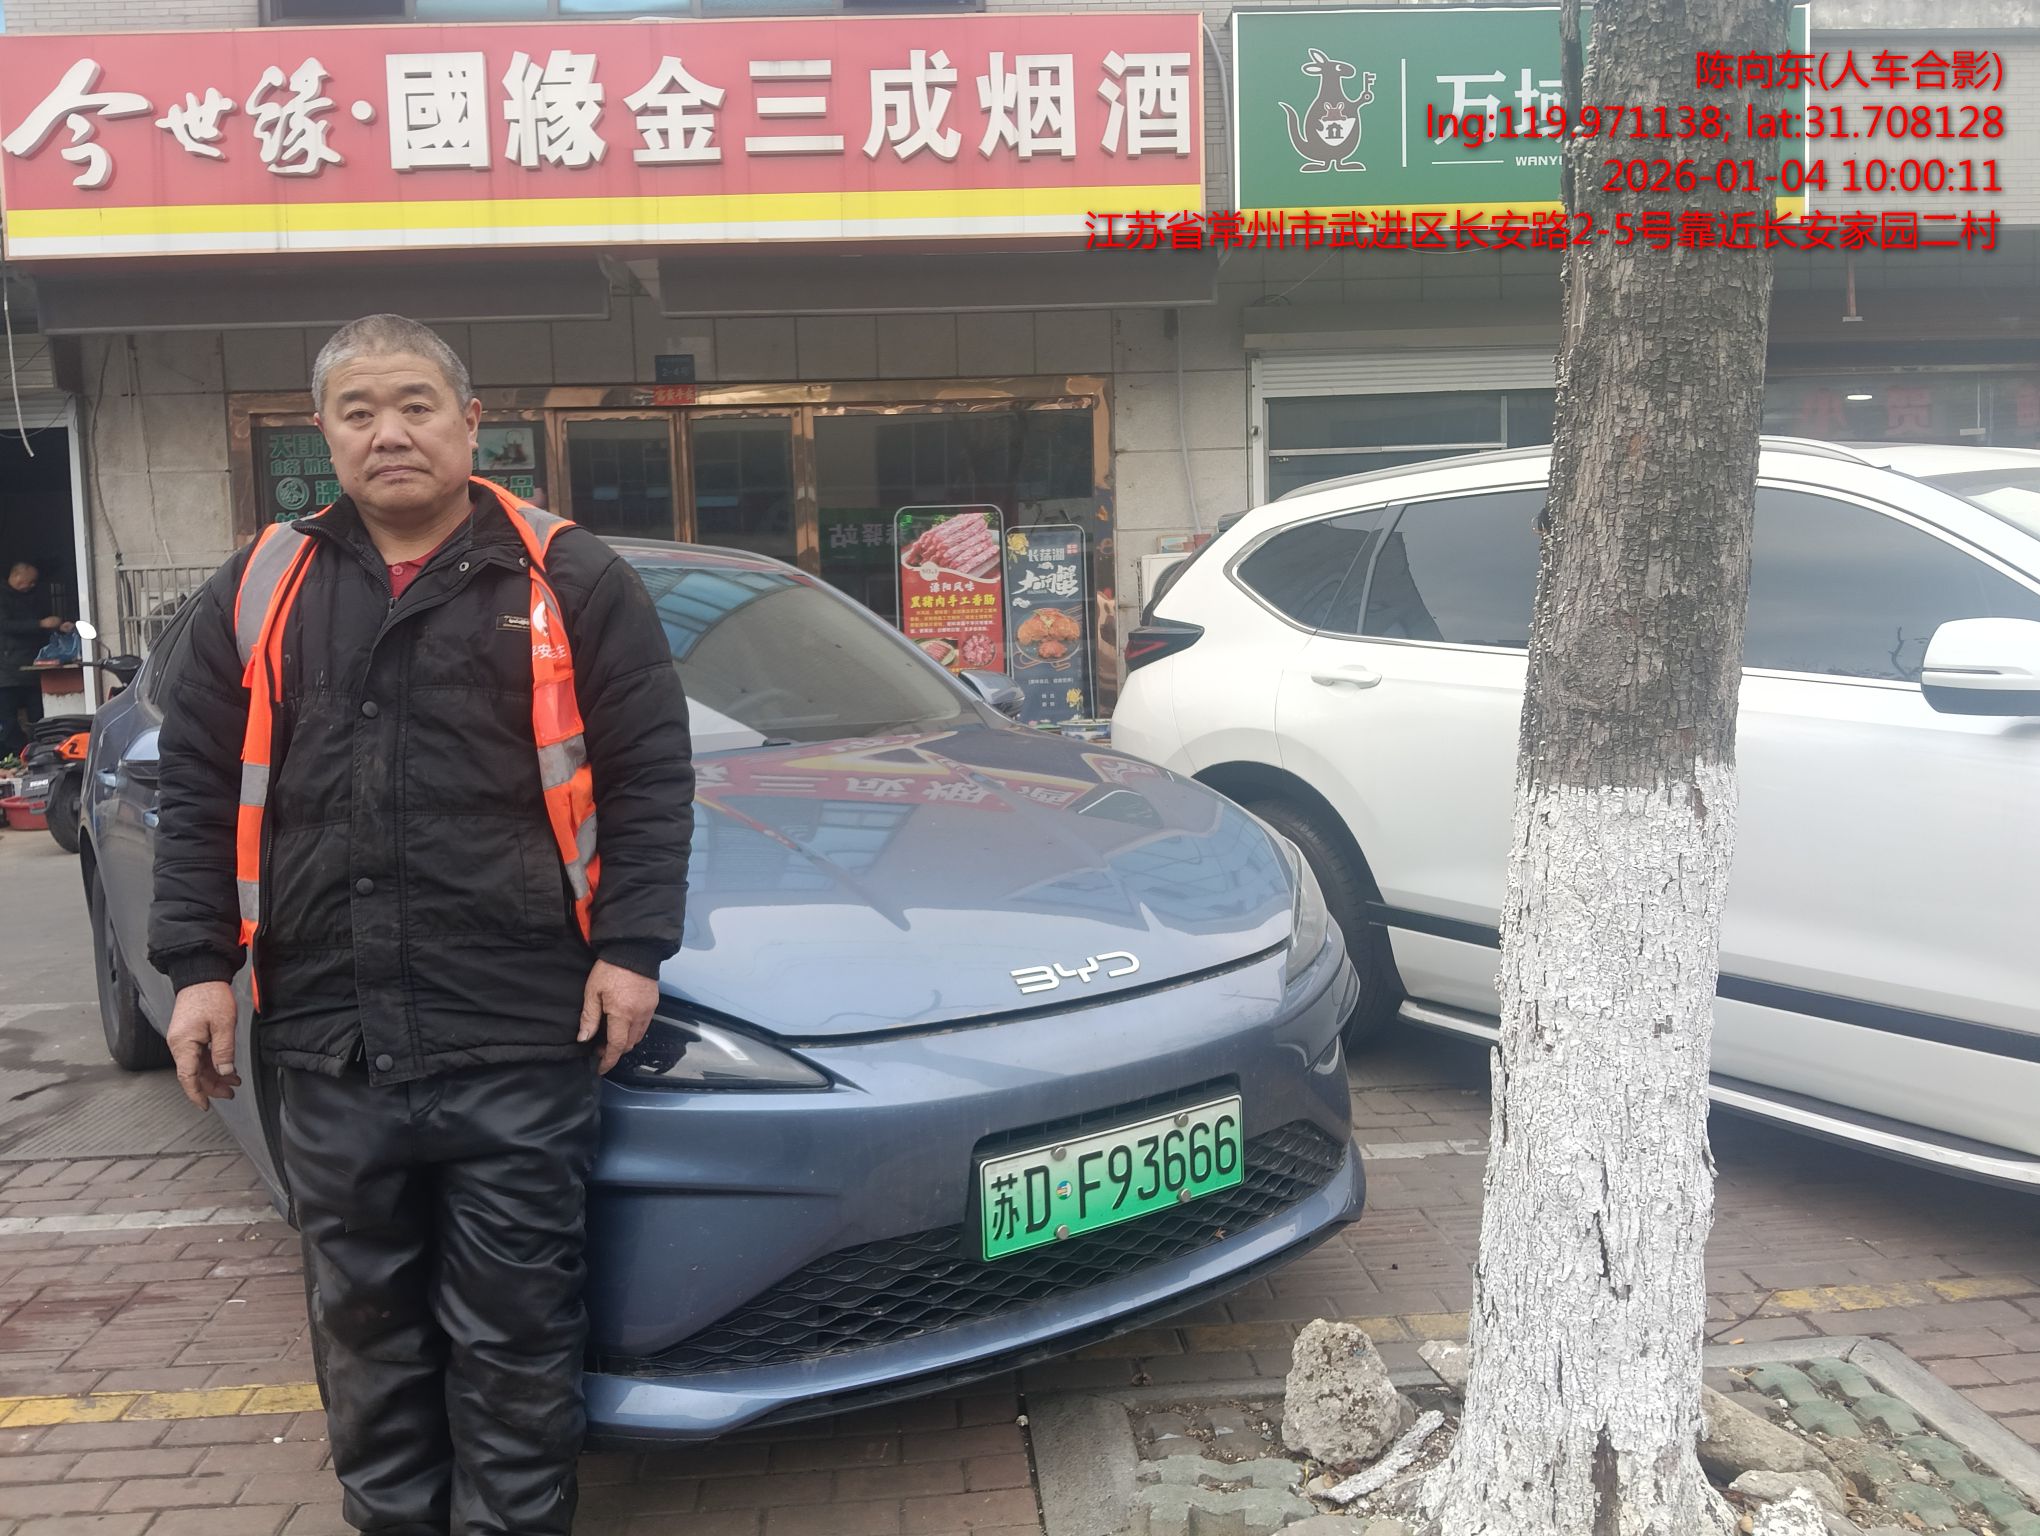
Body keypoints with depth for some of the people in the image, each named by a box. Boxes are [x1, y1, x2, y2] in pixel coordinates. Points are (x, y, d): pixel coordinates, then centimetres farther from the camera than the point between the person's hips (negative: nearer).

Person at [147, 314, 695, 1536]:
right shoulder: (261, 590, 11)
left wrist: (631, 946, -8)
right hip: (329, 1039, 4)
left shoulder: (569, 582, 1)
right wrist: (198, 963, 5)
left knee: (514, 1330, 6)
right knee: (365, 1322, 17)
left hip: (522, 1035, -3)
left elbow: (651, 778, -1)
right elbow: (200, 795, 12)